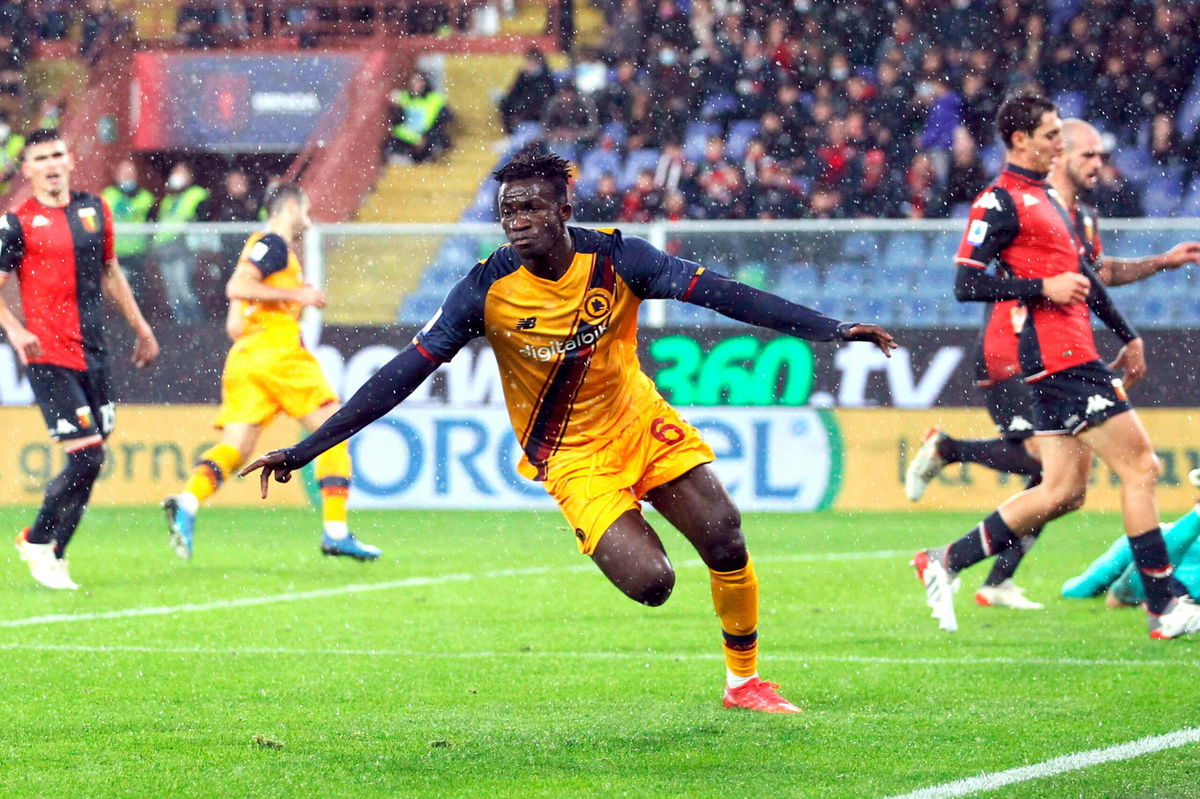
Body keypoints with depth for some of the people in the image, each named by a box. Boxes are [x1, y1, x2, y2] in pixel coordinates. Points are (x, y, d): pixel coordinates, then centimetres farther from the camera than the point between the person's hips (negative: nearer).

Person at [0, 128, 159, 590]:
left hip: (93, 356, 6)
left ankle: (51, 553, 18)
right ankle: (39, 543, 6)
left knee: (87, 463, 5)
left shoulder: (94, 210, 13)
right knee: (87, 457, -13)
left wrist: (140, 327, 28)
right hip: (48, 357, -6)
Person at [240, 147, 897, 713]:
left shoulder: (615, 258, -14)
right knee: (649, 582, -18)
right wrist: (303, 450, -21)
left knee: (726, 542, -7)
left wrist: (831, 329, -24)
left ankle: (743, 679, 16)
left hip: (644, 426, 3)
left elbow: (721, 294, -17)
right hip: (572, 458, -3)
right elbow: (404, 373, -17)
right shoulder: (488, 290, -18)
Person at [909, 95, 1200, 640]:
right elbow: (967, 283, -15)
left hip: (1073, 358, 10)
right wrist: (1042, 287, -18)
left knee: (1063, 492, 8)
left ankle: (945, 561, 14)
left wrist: (1125, 335, 29)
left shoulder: (1047, 197, 21)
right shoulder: (1001, 202, -9)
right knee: (1140, 467, -9)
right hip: (1058, 358, -10)